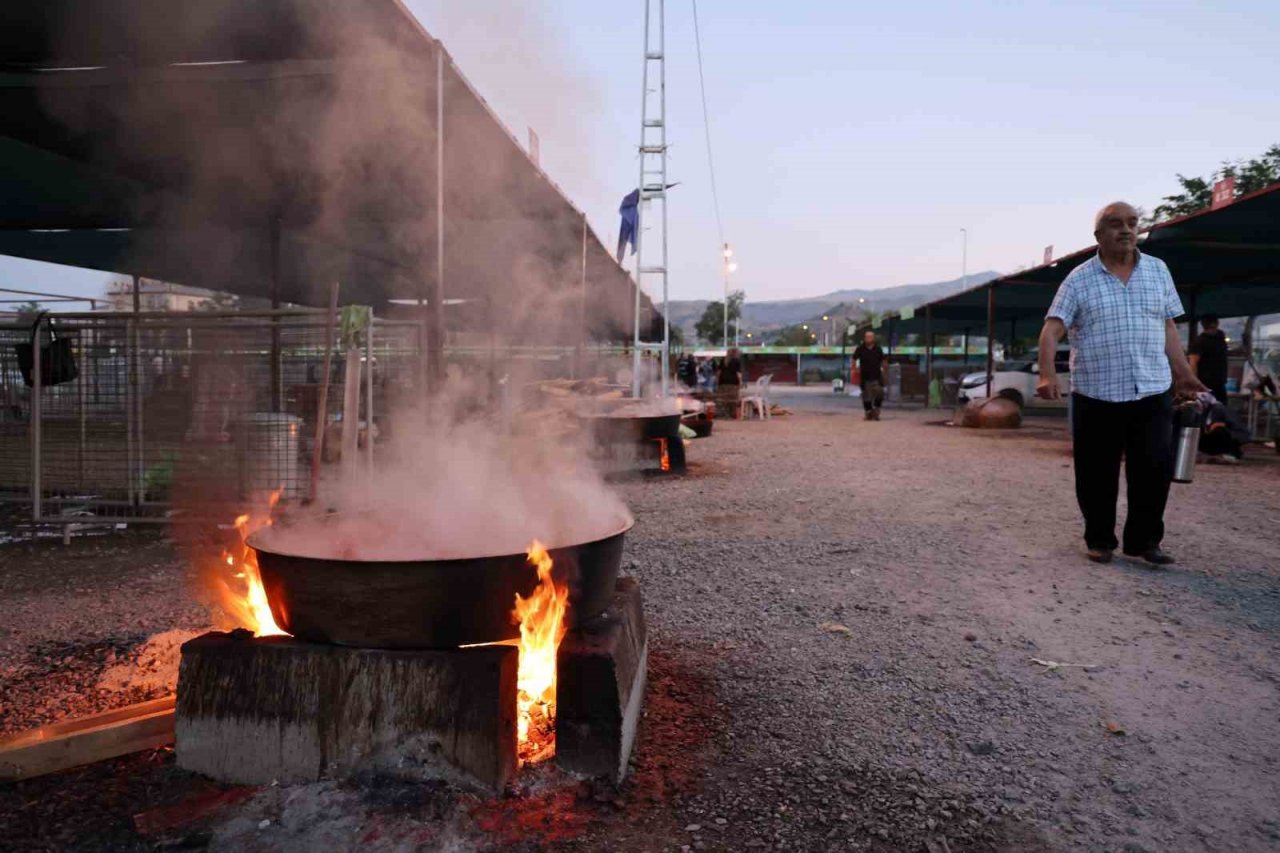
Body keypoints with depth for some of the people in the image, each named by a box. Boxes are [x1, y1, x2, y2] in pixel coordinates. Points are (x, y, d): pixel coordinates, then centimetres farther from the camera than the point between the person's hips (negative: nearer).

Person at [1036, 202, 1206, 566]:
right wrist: (1047, 374, -26)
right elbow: (1051, 330, -12)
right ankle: (1099, 540, 20)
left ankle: (1144, 540, 16)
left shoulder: (1158, 270, 10)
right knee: (1097, 473, 4)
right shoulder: (1079, 279, -3)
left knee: (1156, 467, 1)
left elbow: (1167, 327, 16)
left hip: (1153, 392, 3)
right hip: (1096, 395, -3)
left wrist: (1183, 372, 14)